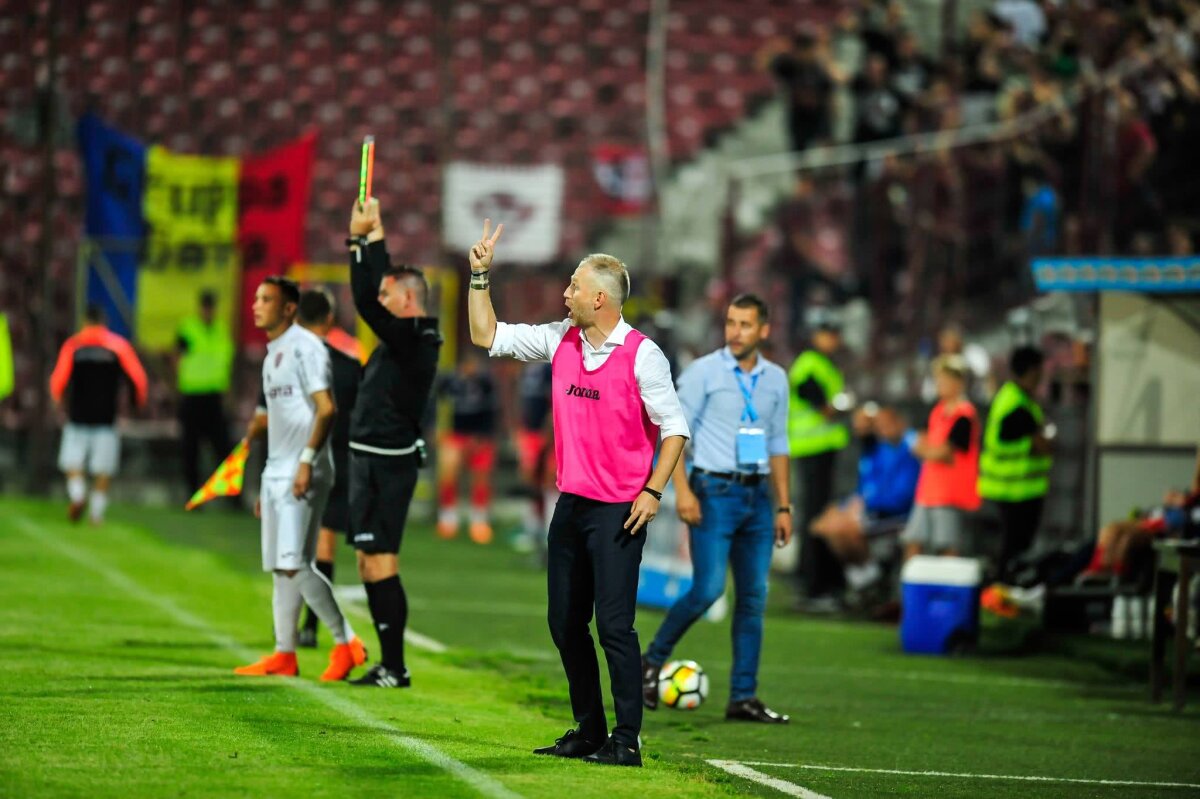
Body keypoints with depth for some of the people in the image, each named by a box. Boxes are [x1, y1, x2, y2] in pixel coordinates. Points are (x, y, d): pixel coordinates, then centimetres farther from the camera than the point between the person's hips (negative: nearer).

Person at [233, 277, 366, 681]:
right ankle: (284, 655, 11)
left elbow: (326, 408, -17)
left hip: (303, 474, -9)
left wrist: (306, 460, -25)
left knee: (294, 563, -15)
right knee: (279, 568, 8)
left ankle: (346, 643, -9)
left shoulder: (305, 347, -9)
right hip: (276, 474, 9)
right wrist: (266, 486, 23)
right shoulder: (272, 354, 20)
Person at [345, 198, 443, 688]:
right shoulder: (401, 336, 13)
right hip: (371, 460, 10)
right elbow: (365, 297, 24)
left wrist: (373, 237, -16)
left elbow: (367, 303, -23)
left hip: (389, 462, -10)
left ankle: (395, 668, -11)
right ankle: (388, 665, 15)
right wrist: (359, 238, 20)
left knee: (379, 562, -12)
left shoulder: (415, 339, -14)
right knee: (370, 563, 12)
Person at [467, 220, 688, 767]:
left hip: (619, 510, -7)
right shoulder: (560, 340, 7)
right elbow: (488, 336, 15)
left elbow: (674, 428, -7)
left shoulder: (641, 354, -10)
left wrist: (653, 491, -14)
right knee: (565, 623, 10)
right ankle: (589, 731, 21)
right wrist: (480, 275, 8)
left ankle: (626, 742, -5)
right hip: (571, 503, 7)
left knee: (613, 624, -10)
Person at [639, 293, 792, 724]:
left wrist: (783, 506, 12)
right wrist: (682, 490, -16)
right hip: (715, 491, -5)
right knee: (708, 589, -13)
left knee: (753, 596, 3)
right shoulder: (703, 372, -4)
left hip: (757, 495, 5)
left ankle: (744, 697, 7)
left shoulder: (775, 379, 10)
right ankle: (653, 661, 8)